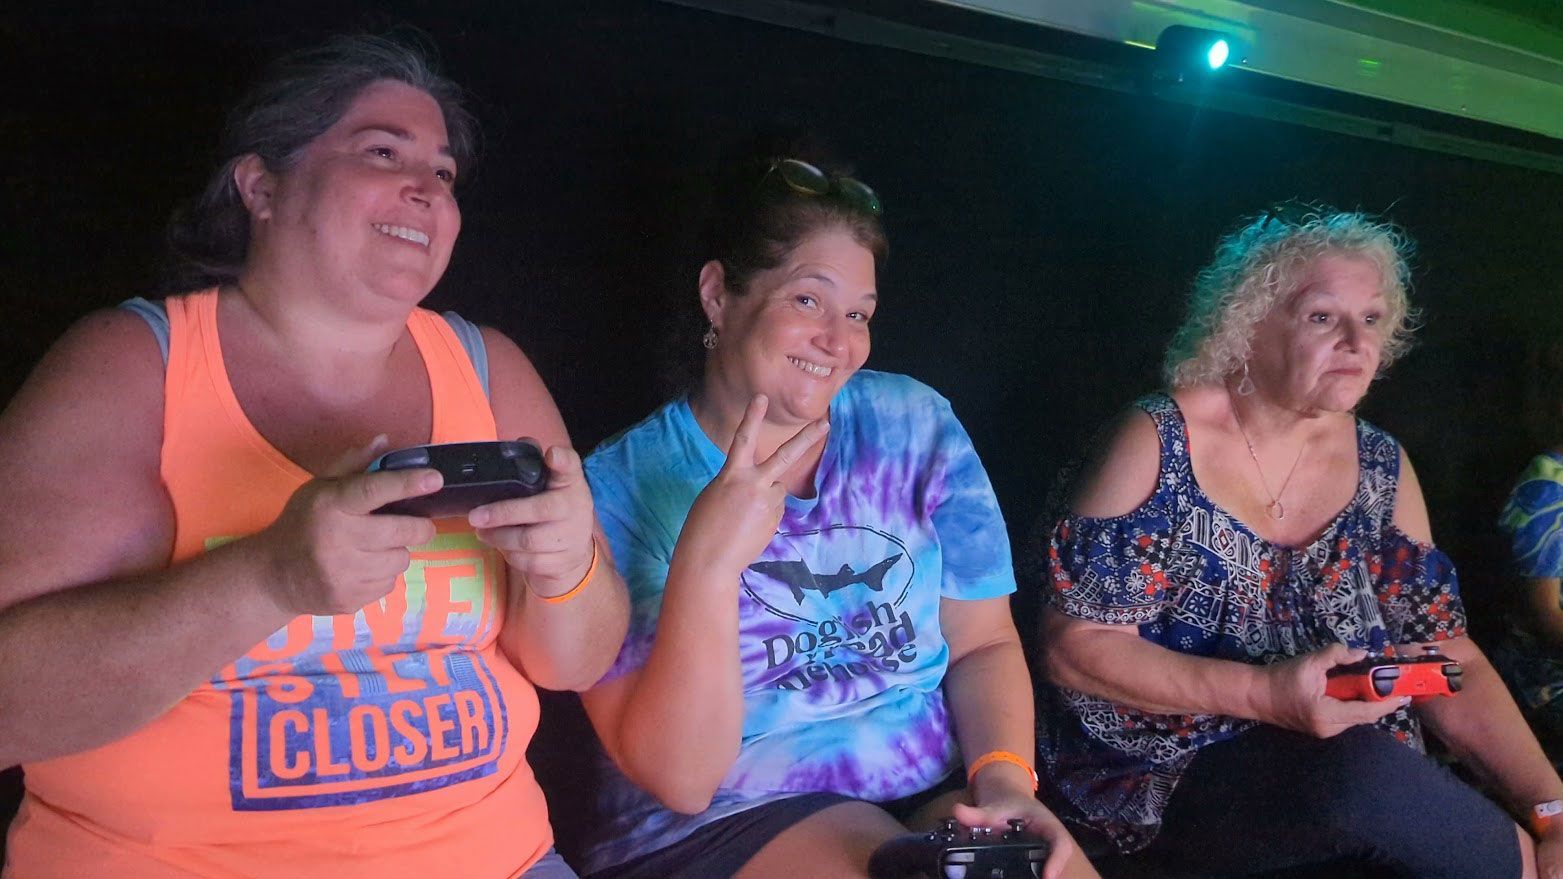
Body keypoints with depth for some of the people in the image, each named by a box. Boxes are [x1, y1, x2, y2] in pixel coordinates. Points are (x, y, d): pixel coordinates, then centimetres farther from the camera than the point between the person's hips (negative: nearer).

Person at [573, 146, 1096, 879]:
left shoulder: (914, 424, 2)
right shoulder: (623, 484, -9)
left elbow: (982, 643, 6)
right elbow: (679, 780, -13)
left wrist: (1005, 775, -13)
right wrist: (706, 563, -26)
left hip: (940, 788, 4)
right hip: (724, 818, -3)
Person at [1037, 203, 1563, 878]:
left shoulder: (1381, 467, 6)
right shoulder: (1159, 443, -9)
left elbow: (1445, 653, 8)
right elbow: (1073, 644, -13)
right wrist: (1266, 694, -22)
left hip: (1352, 761, 5)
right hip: (1159, 776, -4)